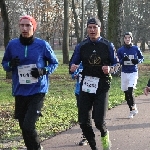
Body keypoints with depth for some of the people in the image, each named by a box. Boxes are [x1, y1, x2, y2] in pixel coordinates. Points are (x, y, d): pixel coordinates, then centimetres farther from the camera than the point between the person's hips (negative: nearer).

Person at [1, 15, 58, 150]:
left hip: (38, 91, -3)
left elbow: (54, 63, 6)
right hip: (20, 92, 4)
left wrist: (43, 71, -13)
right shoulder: (12, 44, 0)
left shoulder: (42, 45, -6)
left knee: (28, 125, -16)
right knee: (23, 126, 11)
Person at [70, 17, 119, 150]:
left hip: (102, 86, -3)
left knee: (99, 120, -11)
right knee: (83, 121, 2)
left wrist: (110, 69, -16)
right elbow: (74, 62, 9)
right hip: (86, 85, 3)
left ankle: (105, 135, 24)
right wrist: (73, 67, -15)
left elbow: (116, 64, 6)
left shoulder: (108, 45, 0)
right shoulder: (81, 46, 5)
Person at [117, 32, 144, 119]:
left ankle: (134, 107, 5)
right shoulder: (120, 50, 1)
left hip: (133, 72, -2)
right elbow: (118, 62, 2)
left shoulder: (136, 49, -1)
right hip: (124, 73, 2)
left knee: (130, 91, -17)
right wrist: (123, 60, -19)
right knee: (126, 93, 6)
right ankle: (132, 110, 21)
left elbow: (142, 58, 9)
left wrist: (137, 61, -12)